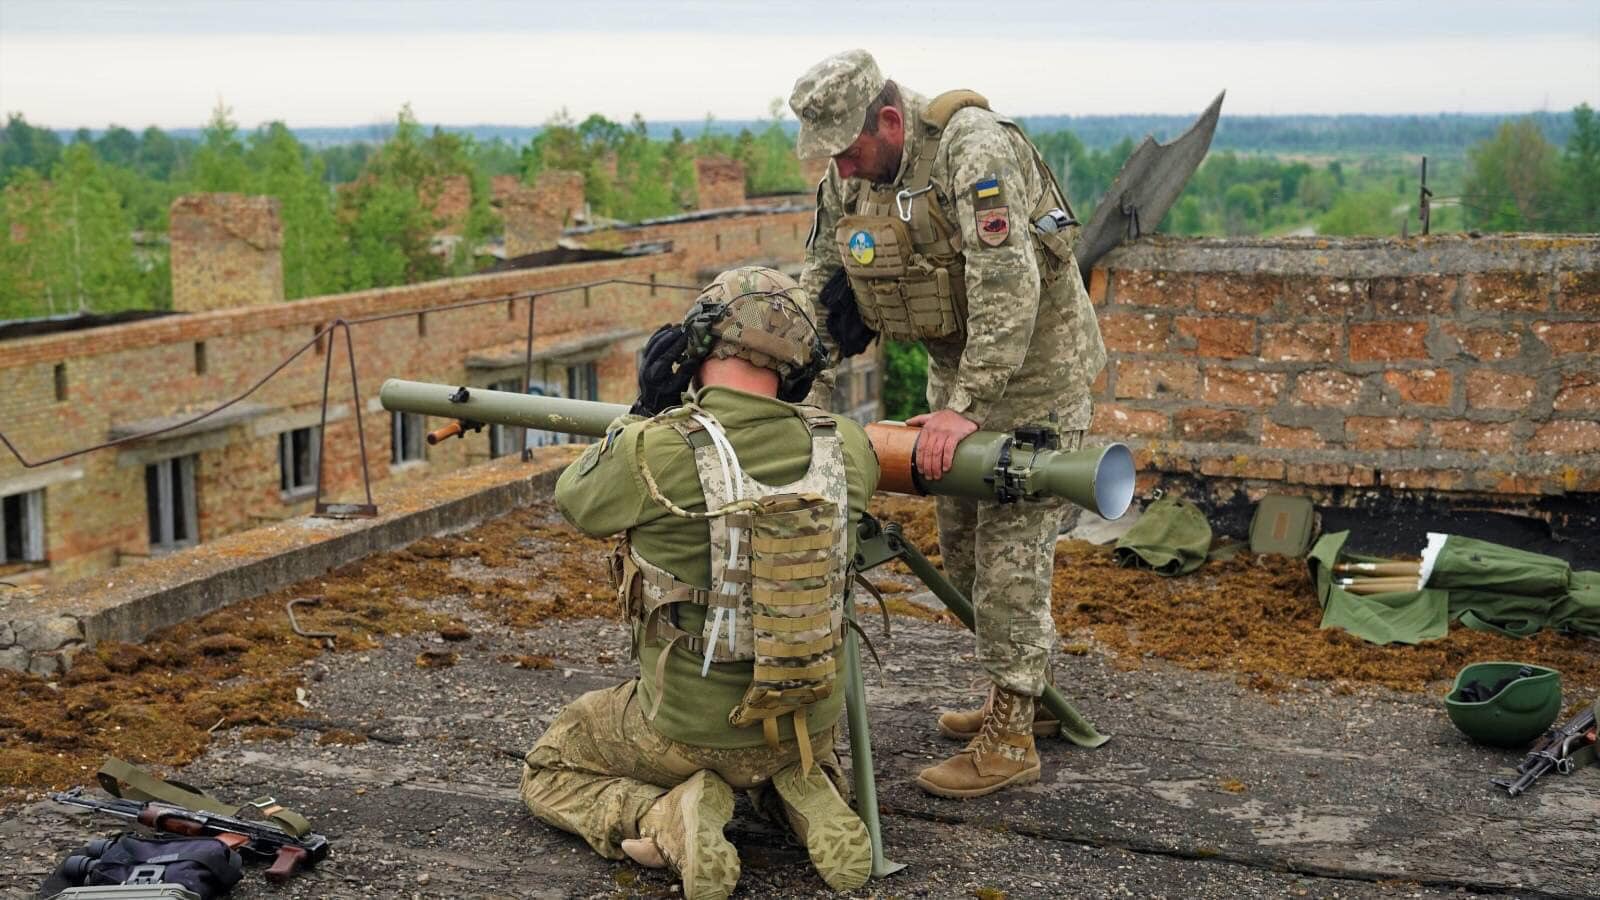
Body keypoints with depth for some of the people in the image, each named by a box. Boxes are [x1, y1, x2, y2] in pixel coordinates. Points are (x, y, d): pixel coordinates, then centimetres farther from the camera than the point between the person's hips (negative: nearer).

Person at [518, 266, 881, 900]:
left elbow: (575, 500, 0)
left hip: (691, 727, -4)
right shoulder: (841, 446, -10)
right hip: (813, 720, 4)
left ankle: (664, 821, -6)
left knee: (549, 772, 22)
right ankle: (807, 796, 6)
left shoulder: (656, 450, -22)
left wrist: (644, 413, 10)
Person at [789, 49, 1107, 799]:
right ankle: (1024, 694, 30)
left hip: (1033, 368, -8)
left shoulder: (973, 147, -26)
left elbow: (1007, 290, -33)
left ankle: (1010, 738, 2)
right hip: (956, 369, 8)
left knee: (1010, 551, -7)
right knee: (961, 546, 15)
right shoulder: (846, 183, -2)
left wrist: (966, 408, -35)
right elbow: (820, 299, 5)